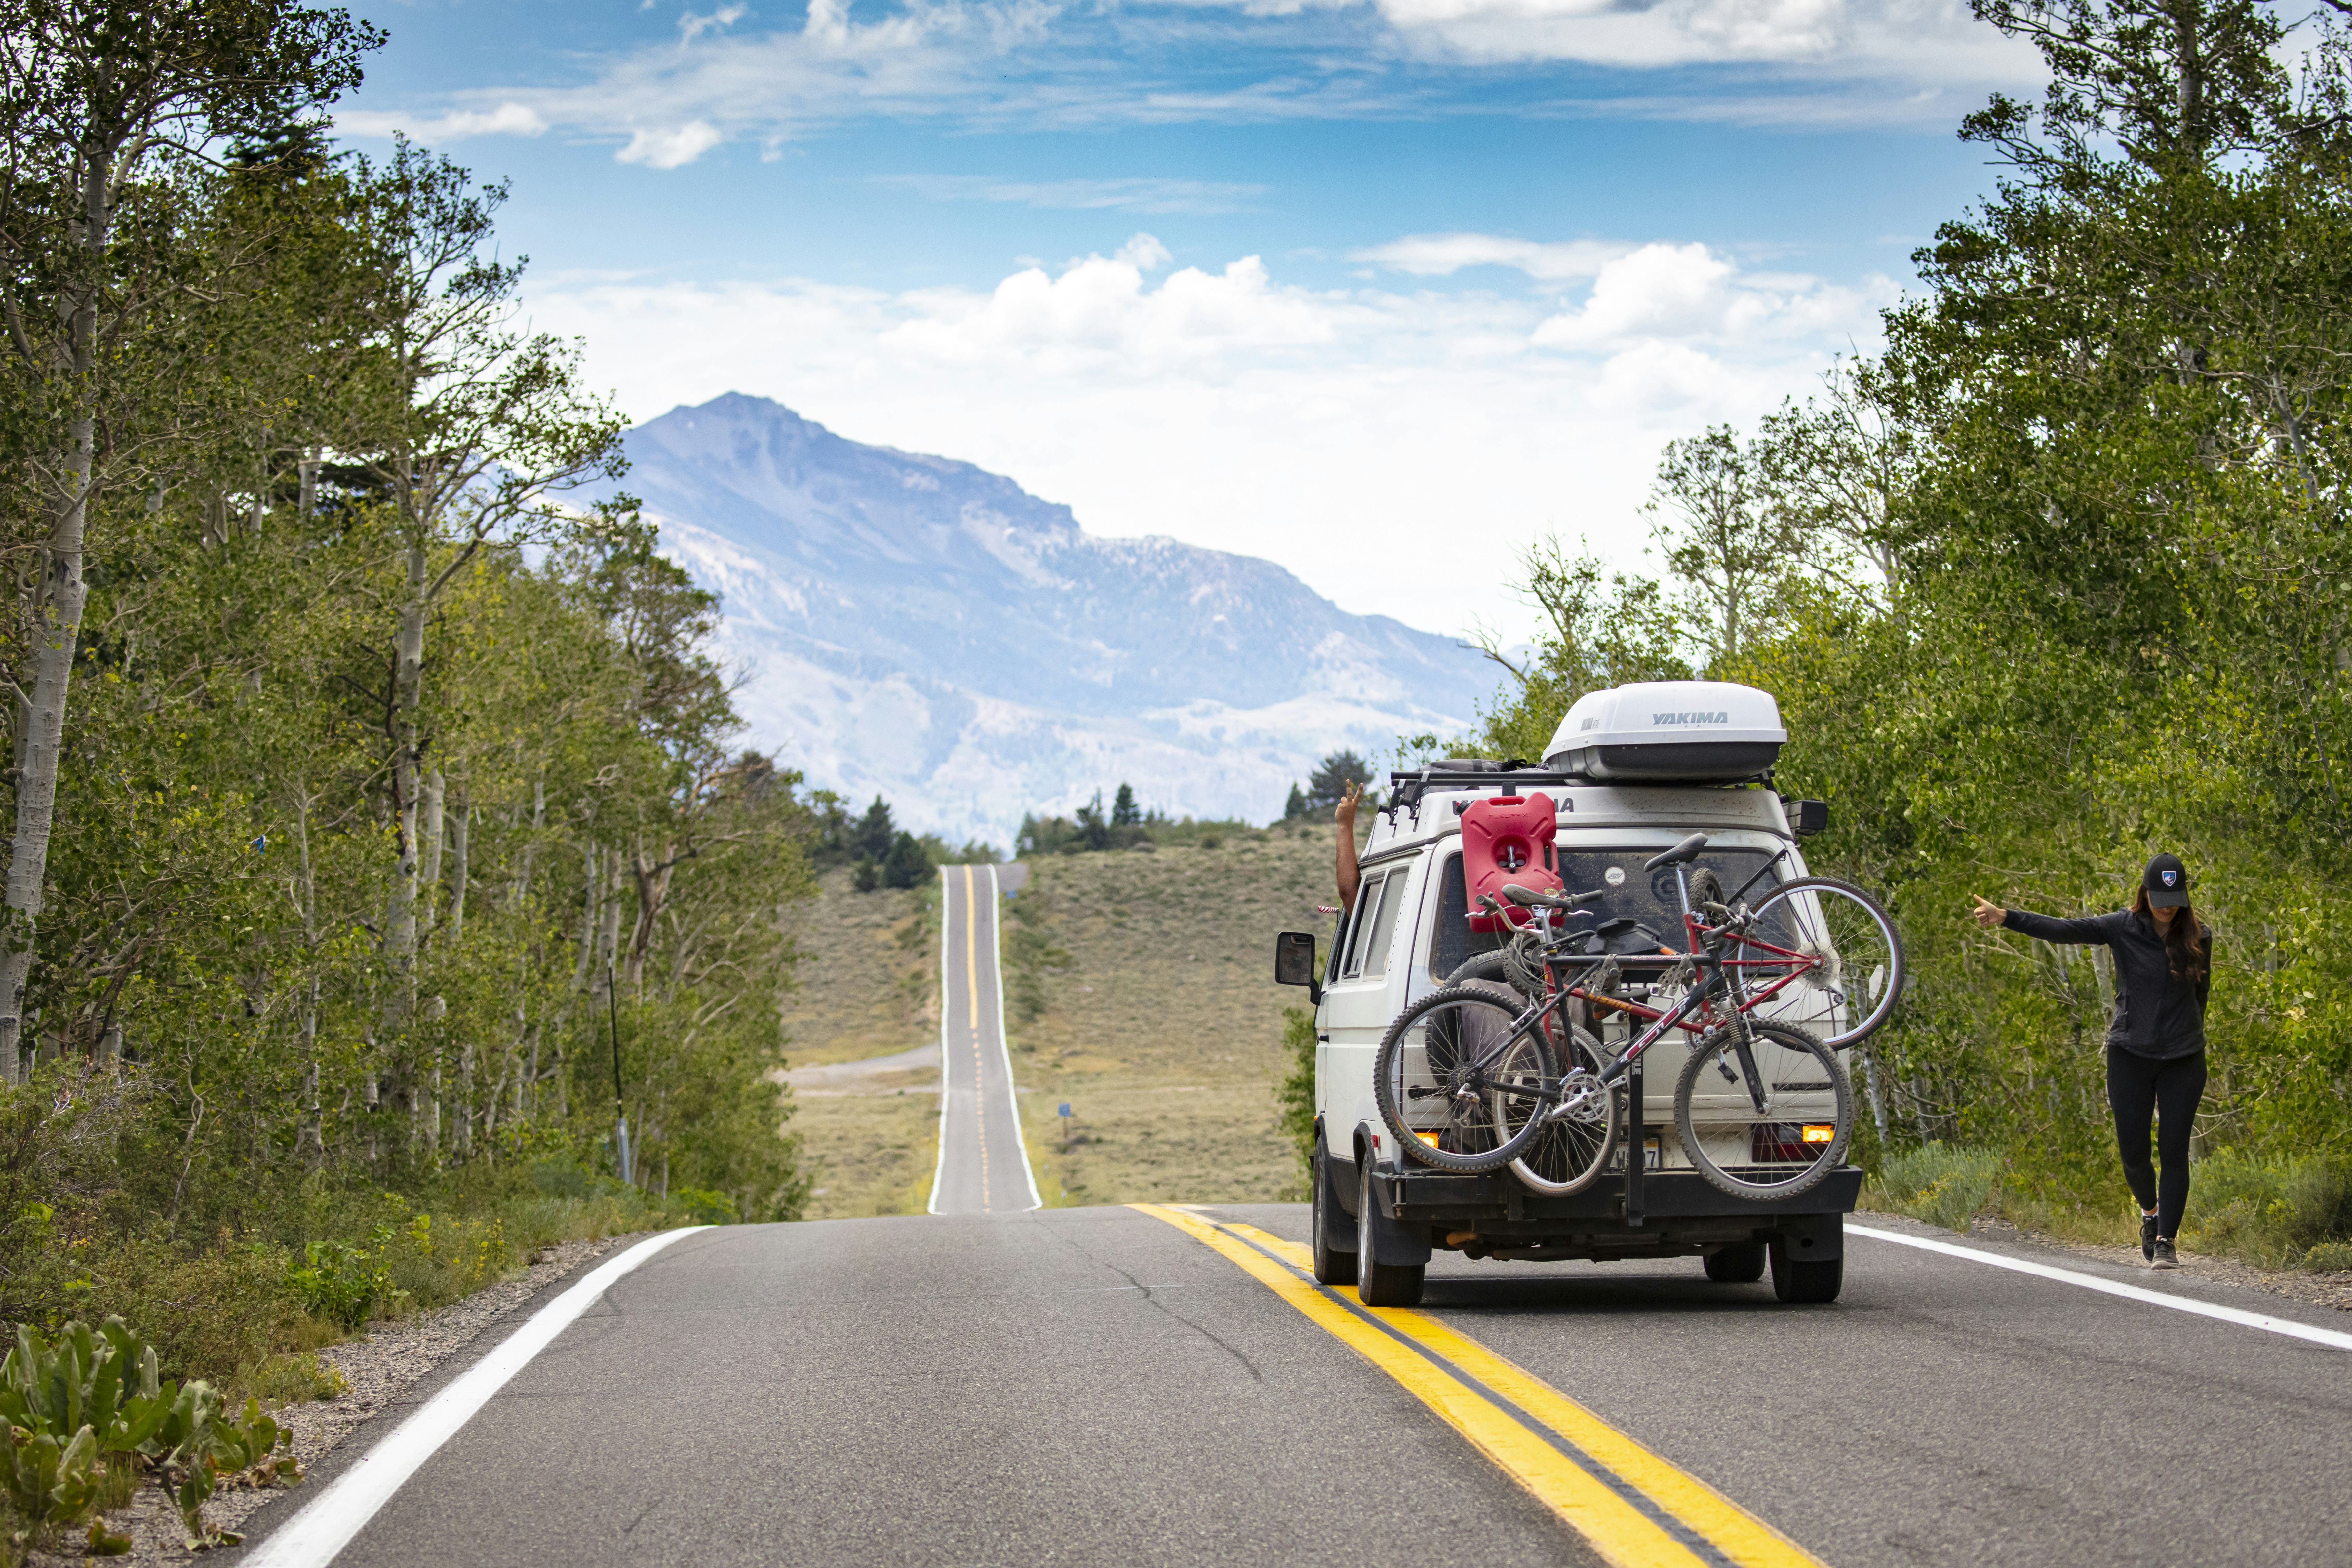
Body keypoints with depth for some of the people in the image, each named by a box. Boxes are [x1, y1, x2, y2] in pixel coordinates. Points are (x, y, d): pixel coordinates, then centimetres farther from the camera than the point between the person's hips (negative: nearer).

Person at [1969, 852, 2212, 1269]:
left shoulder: (2199, 937, -1)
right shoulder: (2123, 928, -6)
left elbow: (2201, 993, 13)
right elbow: (2062, 930, -15)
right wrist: (2005, 917, -26)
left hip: (2183, 1061, 0)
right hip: (2131, 1055, 0)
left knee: (2174, 1151, -3)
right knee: (2133, 1152, 3)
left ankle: (2166, 1240, 7)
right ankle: (2150, 1211, 33)